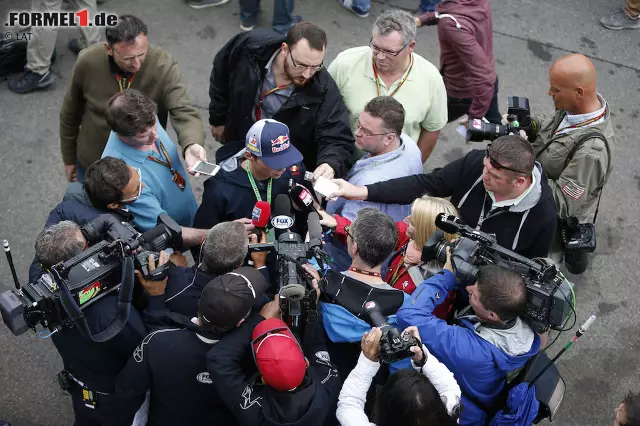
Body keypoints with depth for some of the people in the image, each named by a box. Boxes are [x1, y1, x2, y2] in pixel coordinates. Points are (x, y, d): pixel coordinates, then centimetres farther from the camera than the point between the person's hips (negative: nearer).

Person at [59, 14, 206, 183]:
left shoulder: (164, 67, -27)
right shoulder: (88, 62, -21)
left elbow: (184, 112, -34)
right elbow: (70, 114, -6)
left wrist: (192, 144, -57)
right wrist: (69, 158, 4)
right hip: (92, 164, 1)